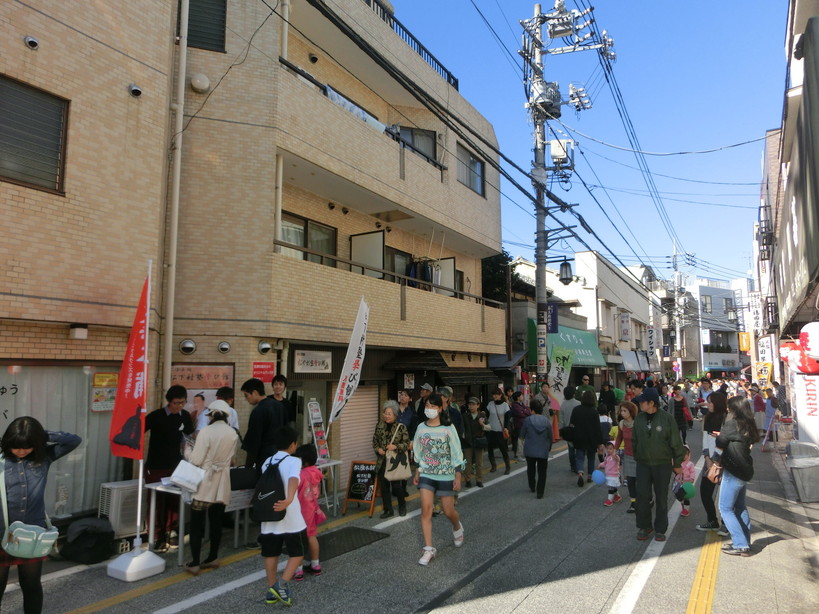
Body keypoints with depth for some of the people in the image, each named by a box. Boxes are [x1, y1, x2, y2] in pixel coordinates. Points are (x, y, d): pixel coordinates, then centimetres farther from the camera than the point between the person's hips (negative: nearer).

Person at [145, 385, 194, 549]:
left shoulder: (185, 416, 0)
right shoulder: (156, 416, -14)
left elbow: (190, 435, 15)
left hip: (176, 466, 4)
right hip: (156, 467, -3)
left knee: (174, 501, 7)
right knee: (157, 501, 2)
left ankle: (170, 532, 22)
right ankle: (158, 536, 13)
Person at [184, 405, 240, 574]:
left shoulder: (206, 431, -15)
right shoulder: (233, 434, 0)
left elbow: (196, 460, -13)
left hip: (205, 484, -5)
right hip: (222, 485, 5)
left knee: (197, 524, 4)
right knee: (216, 522, 14)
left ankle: (194, 563, 5)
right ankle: (213, 557, 23)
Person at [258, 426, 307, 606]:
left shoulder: (266, 463, 9)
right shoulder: (294, 461, -10)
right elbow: (293, 479, -31)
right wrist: (289, 499, -45)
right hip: (290, 517, -5)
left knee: (271, 553, 14)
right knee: (297, 552, 8)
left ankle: (272, 591, 21)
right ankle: (282, 585, -4)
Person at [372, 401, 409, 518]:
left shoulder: (401, 427, -8)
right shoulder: (379, 425, 4)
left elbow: (406, 443, -6)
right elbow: (375, 440, 12)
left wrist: (396, 447, -20)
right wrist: (377, 449, -6)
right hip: (382, 460, 4)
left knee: (396, 486, -1)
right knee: (384, 486, 7)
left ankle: (402, 505, 26)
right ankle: (388, 510, 20)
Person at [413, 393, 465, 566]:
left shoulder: (448, 428, -10)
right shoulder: (421, 428, 1)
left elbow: (457, 454, -7)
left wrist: (458, 478, -9)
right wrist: (417, 473, 13)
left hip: (446, 475, -3)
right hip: (426, 475, 3)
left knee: (448, 511, 6)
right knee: (425, 509, -8)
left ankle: (457, 527, 42)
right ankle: (428, 549, 2)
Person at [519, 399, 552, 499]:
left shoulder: (528, 420, -13)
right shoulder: (547, 421, -5)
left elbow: (522, 435, -2)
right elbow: (550, 437, 3)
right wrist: (549, 448, 18)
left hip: (530, 450, -1)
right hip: (543, 451, 1)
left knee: (531, 469, 21)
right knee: (542, 472, 8)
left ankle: (532, 487, 34)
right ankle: (540, 492, 5)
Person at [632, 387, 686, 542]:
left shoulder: (667, 418, -13)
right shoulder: (639, 418, -1)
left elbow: (676, 443, -6)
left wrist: (677, 463, -1)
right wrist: (636, 458, 13)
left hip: (662, 464, -3)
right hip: (643, 464, 3)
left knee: (661, 498, 8)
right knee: (642, 496, 2)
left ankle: (660, 529, 22)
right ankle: (644, 526, 18)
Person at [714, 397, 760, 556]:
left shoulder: (732, 424, -17)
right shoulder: (748, 425, 6)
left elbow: (720, 445, -7)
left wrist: (719, 436, 11)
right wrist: (723, 436, 13)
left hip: (733, 472, -9)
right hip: (745, 471, 9)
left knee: (725, 508, -1)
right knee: (740, 507, 17)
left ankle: (741, 545, -2)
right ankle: (745, 543, 23)